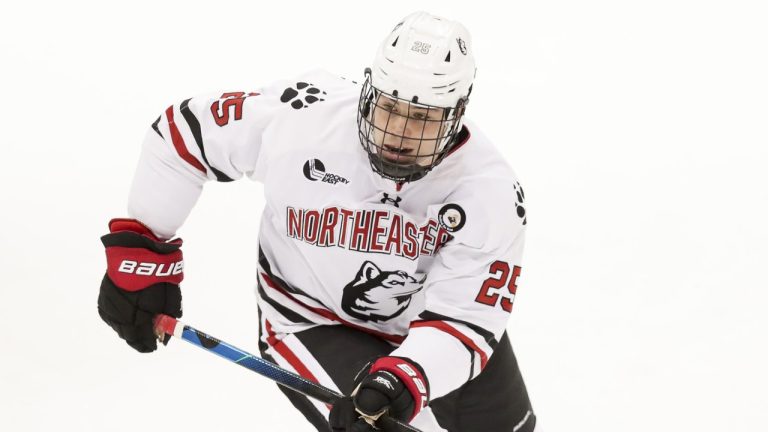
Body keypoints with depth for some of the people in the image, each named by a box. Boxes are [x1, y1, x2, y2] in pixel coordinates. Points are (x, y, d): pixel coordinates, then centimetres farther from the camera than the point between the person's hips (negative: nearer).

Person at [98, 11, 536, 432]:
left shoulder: (490, 190, -26)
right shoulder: (300, 115, -28)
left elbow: (465, 319, -29)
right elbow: (183, 130, -13)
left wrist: (403, 379, -48)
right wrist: (141, 248, -10)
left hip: (427, 320, 3)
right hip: (315, 319, -3)